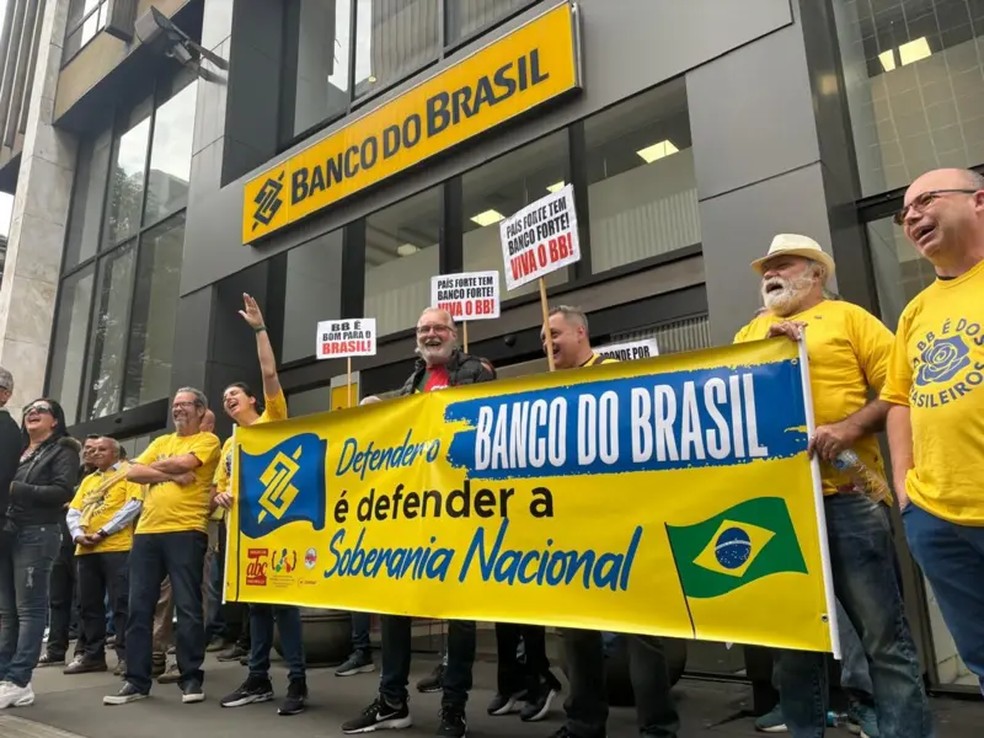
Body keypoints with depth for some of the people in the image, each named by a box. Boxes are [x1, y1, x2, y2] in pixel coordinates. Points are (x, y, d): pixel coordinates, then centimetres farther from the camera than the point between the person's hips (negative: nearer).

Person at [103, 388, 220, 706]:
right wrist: (171, 475, -7)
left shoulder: (207, 440, 2)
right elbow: (133, 472, 7)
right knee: (139, 607, 7)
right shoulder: (161, 442, 20)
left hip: (185, 532, -6)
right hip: (146, 531, 6)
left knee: (188, 607, -2)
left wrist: (152, 467, 3)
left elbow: (182, 463, -15)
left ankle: (191, 678, 8)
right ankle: (136, 680, 17)